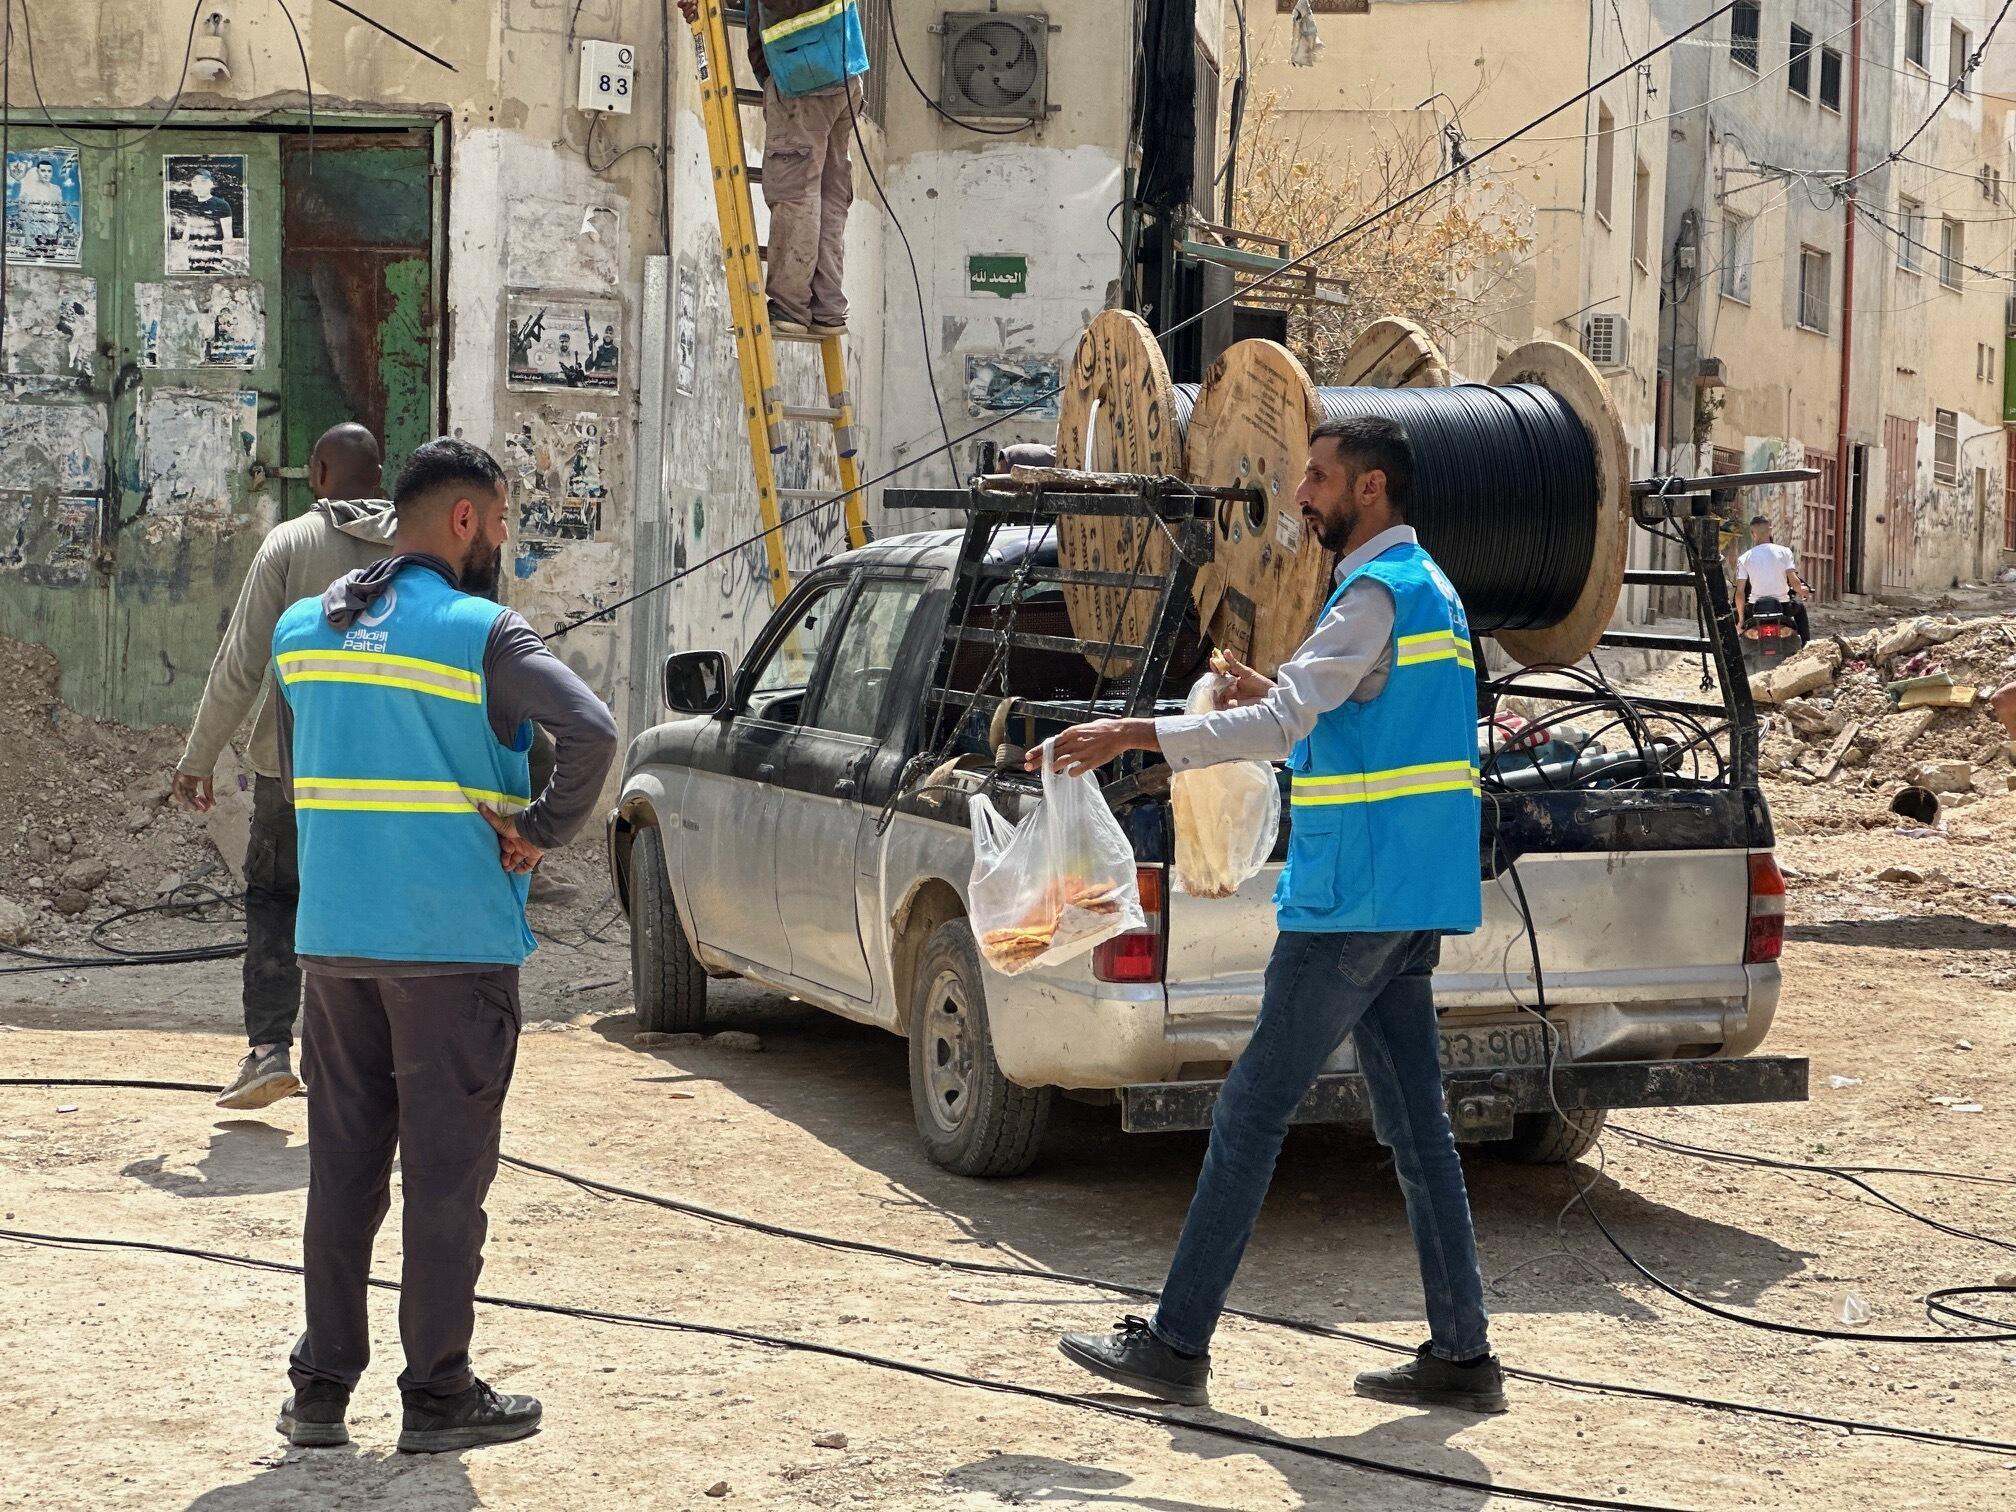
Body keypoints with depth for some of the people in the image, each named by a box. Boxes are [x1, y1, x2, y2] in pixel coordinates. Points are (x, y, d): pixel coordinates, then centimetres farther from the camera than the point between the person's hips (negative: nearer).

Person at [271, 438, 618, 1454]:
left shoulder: (302, 631, 10)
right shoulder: (482, 634, -10)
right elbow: (590, 732, -23)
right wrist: (540, 833, -11)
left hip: (333, 939, 6)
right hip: (454, 942, -5)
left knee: (342, 1163, 12)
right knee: (445, 1168, 3)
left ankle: (321, 1388, 16)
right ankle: (437, 1395, 9)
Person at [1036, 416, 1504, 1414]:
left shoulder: (1378, 593, -13)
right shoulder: (1427, 589, 19)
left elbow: (1277, 726, -23)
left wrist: (1134, 735, -22)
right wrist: (1276, 698, 16)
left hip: (1354, 900, -10)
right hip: (1406, 902, 10)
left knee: (1251, 1113, -5)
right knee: (1415, 1124, 10)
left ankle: (1177, 1346, -1)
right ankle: (1461, 1353, 11)